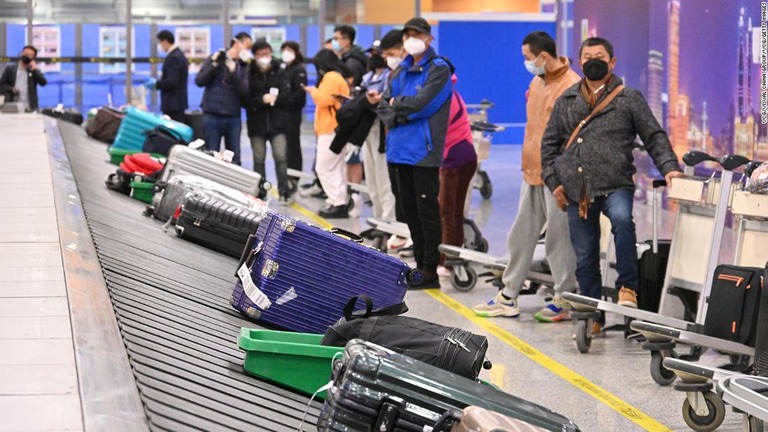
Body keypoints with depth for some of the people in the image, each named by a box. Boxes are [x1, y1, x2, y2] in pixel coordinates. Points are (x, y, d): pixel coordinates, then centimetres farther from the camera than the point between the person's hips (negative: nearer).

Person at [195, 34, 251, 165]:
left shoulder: (243, 66, 9)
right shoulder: (215, 59, 3)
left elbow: (244, 91, -4)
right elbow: (199, 81, -4)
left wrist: (233, 72, -16)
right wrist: (214, 65, -14)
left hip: (233, 117, 3)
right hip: (212, 116, -3)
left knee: (235, 159, 4)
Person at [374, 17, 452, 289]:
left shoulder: (438, 69, -6)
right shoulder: (402, 71, 16)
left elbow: (420, 102, -18)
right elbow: (384, 105, 11)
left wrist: (396, 104, -2)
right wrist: (398, 116, -9)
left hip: (424, 151, -7)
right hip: (401, 149, 7)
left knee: (427, 211, -4)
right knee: (409, 210, 12)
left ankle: (430, 271, -1)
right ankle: (420, 264, 21)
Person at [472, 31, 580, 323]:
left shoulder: (571, 86, -14)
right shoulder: (536, 83, 13)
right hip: (533, 172, 9)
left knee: (559, 238, -1)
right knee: (521, 235, 12)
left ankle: (564, 301, 8)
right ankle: (508, 297, 19)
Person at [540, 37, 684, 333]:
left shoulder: (629, 98, 7)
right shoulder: (566, 101, 15)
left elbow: (654, 137, 5)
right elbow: (549, 143, 19)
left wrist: (669, 167, -10)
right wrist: (553, 181, 8)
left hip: (615, 185, -3)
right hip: (577, 192, 4)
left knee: (622, 219, -35)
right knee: (585, 258, 6)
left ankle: (627, 286, -21)